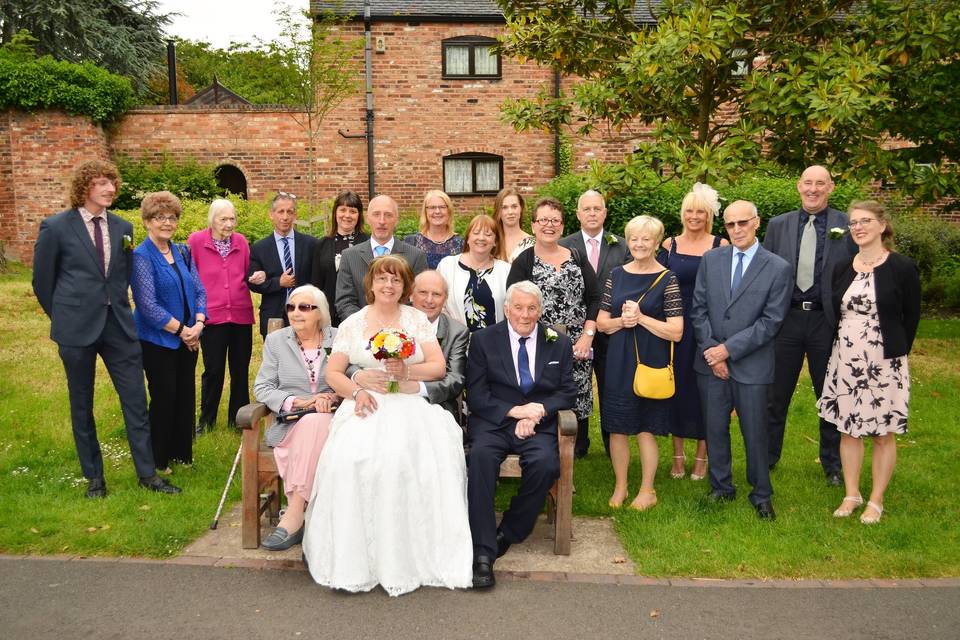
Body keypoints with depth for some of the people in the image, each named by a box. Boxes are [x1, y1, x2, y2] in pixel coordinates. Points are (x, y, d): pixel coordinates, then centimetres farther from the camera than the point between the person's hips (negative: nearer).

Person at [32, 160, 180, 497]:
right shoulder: (56, 227, -7)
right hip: (77, 330, -3)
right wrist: (63, 317, 8)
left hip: (119, 326, 3)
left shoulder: (122, 227, 6)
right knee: (82, 405, 10)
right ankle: (94, 476, 24)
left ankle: (147, 473, 15)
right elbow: (42, 280, 2)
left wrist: (116, 305, 12)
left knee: (136, 400, 4)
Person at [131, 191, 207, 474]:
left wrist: (198, 324, -8)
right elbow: (148, 305, -16)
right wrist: (181, 329, -14)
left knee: (186, 397, 10)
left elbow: (199, 291, 7)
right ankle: (158, 460, 18)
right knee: (163, 399, 2)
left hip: (188, 338, 6)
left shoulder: (182, 252, 8)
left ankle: (182, 453, 26)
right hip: (157, 341, -6)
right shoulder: (141, 257, -11)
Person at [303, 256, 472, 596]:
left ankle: (418, 552, -16)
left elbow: (438, 366, 5)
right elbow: (332, 373, 10)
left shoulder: (417, 319, 12)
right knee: (351, 456, -29)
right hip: (366, 404, 0)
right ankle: (351, 557, -17)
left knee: (416, 456, -31)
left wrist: (408, 371, -13)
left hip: (411, 405, 0)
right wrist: (356, 391, -9)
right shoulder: (353, 323, 13)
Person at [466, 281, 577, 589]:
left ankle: (508, 533, -8)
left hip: (540, 424, 1)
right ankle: (483, 552, -29)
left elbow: (568, 392, 9)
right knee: (481, 455, -33)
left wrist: (538, 411, -10)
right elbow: (476, 394, 1)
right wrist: (514, 411, -13)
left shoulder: (559, 344, 12)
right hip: (494, 421, -1)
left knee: (546, 462, -31)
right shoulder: (484, 339, 7)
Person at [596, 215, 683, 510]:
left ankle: (647, 491, 23)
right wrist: (622, 321, -11)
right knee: (617, 428, 9)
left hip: (650, 363, -3)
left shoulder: (667, 279, -6)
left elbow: (676, 332, -10)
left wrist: (641, 318, -17)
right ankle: (620, 486, 27)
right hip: (618, 363, 3)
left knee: (645, 429, 6)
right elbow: (601, 323, 8)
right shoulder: (616, 275, 5)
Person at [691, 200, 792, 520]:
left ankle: (761, 495, 25)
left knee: (755, 433, 6)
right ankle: (721, 487, 29)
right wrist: (711, 351, -6)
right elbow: (698, 309, 4)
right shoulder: (710, 260, 5)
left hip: (751, 365, -3)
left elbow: (771, 321, -8)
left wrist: (729, 348, -12)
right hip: (711, 362, 3)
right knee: (715, 429, 11)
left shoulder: (778, 268, -4)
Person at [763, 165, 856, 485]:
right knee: (776, 394, 10)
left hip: (828, 321, -1)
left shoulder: (848, 226, -1)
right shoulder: (778, 225, 4)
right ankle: (766, 457, 27)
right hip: (786, 318, 1)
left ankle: (832, 464, 30)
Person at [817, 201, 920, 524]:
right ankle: (852, 494, 24)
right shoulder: (842, 269, 5)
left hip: (884, 364, -4)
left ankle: (876, 500, 20)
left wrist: (895, 355, 4)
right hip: (845, 362, 4)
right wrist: (846, 348, 7)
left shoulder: (903, 268, -7)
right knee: (848, 429, 11)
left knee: (883, 434, 7)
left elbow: (911, 318, -1)